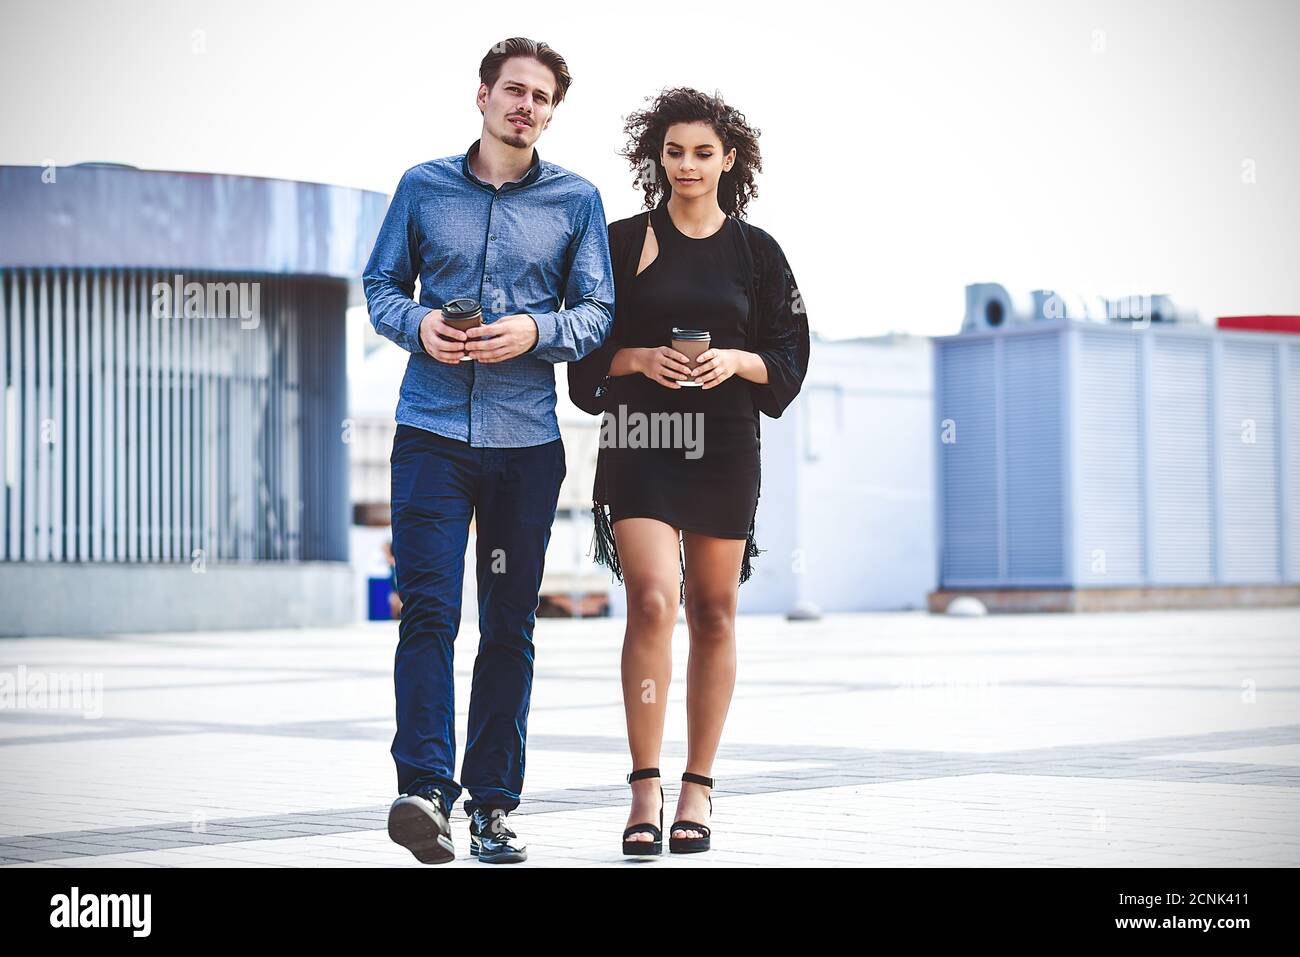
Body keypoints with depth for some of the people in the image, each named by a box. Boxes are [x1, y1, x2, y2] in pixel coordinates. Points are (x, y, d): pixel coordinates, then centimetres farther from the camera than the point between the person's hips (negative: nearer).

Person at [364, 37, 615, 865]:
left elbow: (599, 312, 7)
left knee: (510, 625, 5)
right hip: (432, 430, -1)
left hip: (527, 439, 1)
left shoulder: (577, 200, 8)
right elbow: (382, 286, 13)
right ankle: (426, 789, -18)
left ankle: (493, 803, 12)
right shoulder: (423, 187, 9)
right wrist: (418, 323, -8)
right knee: (427, 609, -13)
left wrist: (535, 331, -12)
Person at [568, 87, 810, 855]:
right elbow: (589, 350, 6)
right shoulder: (624, 243, 5)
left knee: (714, 613, 5)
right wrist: (641, 358, -13)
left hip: (725, 444, 2)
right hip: (640, 440, -2)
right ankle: (646, 791, -13)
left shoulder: (756, 250, 8)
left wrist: (736, 361, -10)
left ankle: (698, 786, 14)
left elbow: (790, 356, 8)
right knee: (652, 600, -16)